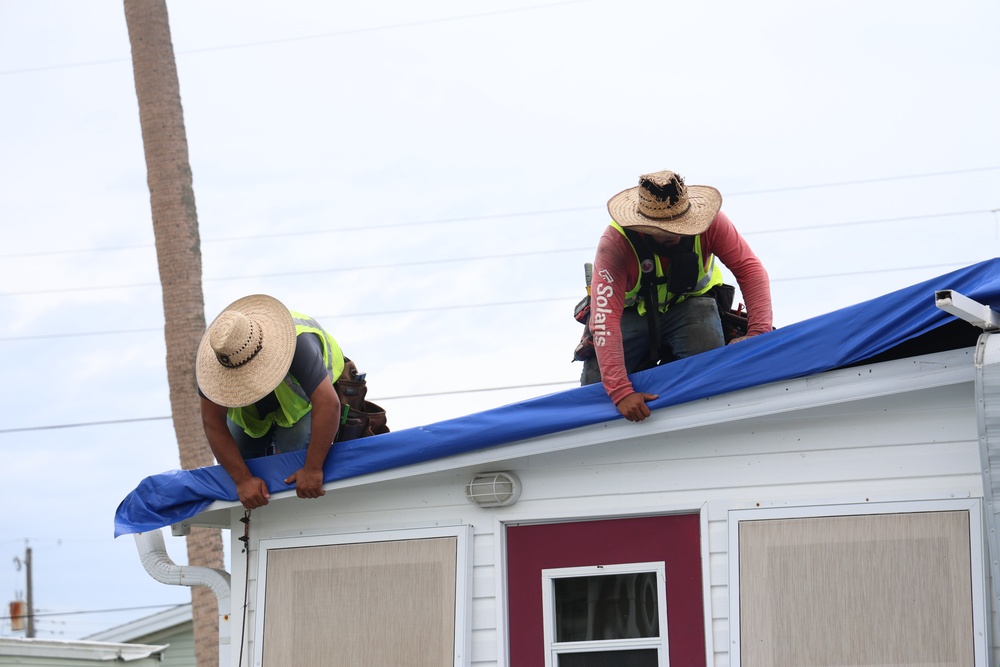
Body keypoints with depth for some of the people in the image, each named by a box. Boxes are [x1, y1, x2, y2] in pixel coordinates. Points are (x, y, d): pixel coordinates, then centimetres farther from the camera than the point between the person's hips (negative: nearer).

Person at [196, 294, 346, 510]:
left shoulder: (297, 343, -45)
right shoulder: (211, 358, -35)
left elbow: (328, 403, -48)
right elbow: (212, 422, -30)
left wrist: (312, 469, -49)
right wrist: (243, 479, -37)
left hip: (303, 401, -3)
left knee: (292, 450, -28)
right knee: (230, 464, -10)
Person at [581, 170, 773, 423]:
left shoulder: (709, 223, -28)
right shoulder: (615, 243, -33)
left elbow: (749, 268, -26)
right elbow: (606, 319, -39)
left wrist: (760, 332, -42)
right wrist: (621, 392, -48)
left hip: (690, 303, 0)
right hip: (633, 313, 0)